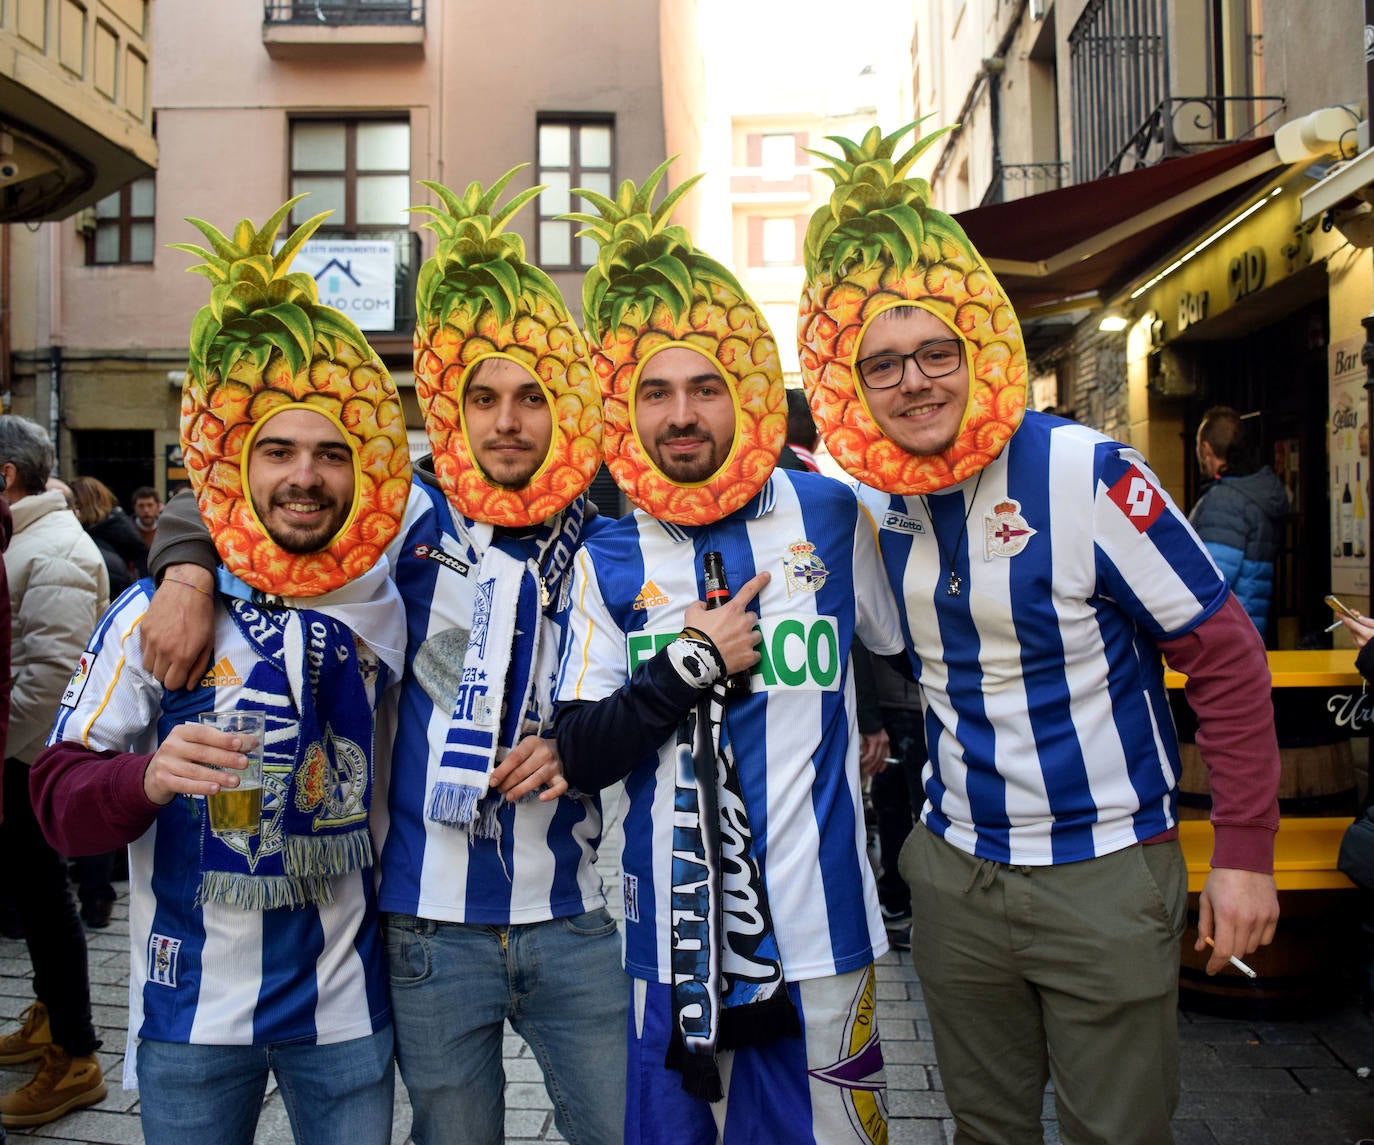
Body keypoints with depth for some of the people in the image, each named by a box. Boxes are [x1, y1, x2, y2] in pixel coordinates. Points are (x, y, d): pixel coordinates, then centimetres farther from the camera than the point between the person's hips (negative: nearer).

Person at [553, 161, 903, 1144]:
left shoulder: (829, 516, -1)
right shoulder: (610, 559, 0)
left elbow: (907, 658, 14)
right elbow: (582, 758, -5)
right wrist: (691, 664, -13)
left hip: (817, 926, -1)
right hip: (670, 937, 1)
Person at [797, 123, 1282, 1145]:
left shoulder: (1085, 474, -18)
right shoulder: (874, 501, -1)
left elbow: (1225, 656, -13)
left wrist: (1246, 850, -13)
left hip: (1106, 876, -5)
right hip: (954, 870, 5)